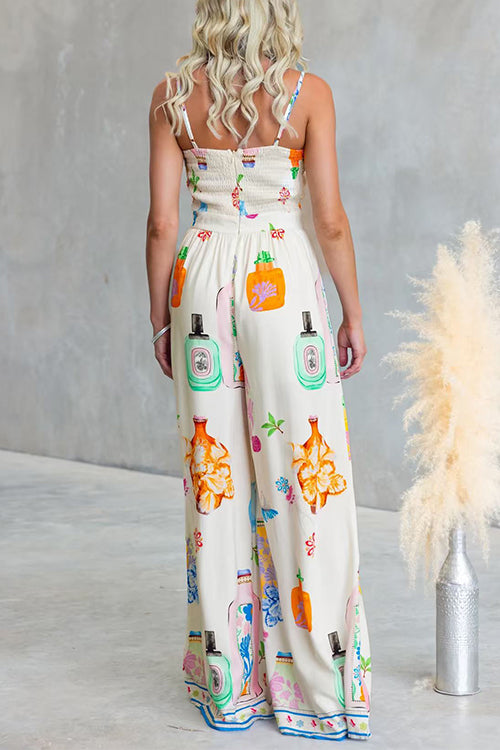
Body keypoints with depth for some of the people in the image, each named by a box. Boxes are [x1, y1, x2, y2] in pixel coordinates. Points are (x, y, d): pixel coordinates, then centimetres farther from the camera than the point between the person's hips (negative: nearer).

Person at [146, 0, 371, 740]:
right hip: (284, 282, -2)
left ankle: (228, 684, 14)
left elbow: (162, 222, 0)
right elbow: (330, 217, -6)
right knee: (304, 481, 3)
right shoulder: (308, 93, -5)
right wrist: (354, 312, 3)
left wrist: (160, 317, 9)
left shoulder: (173, 95, 1)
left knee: (216, 479, 7)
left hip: (202, 280, 2)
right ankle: (319, 682, 8)